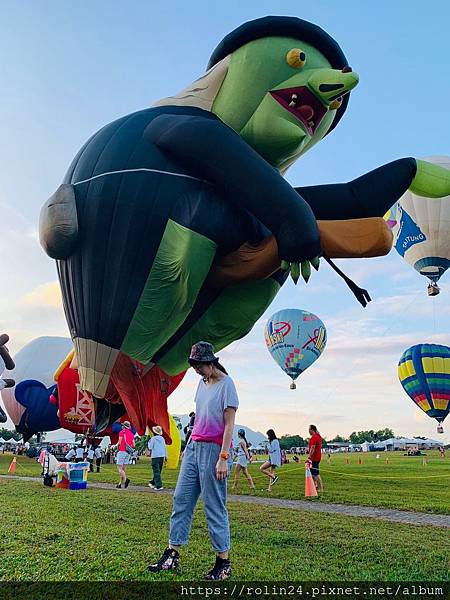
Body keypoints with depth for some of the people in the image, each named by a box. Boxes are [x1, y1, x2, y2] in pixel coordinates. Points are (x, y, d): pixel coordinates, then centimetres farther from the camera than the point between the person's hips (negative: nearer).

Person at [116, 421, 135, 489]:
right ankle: (120, 483, 11)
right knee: (124, 468, 9)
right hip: (128, 452, 6)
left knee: (119, 468, -5)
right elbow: (133, 445, 7)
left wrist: (117, 448, 7)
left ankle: (125, 479, -25)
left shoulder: (122, 432, -6)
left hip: (122, 451, -6)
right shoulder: (131, 434, 11)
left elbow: (119, 442, -12)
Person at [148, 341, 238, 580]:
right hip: (193, 446, 8)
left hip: (213, 449, -8)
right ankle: (172, 554, 19)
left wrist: (223, 458, -17)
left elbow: (229, 424, -13)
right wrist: (192, 444, 15)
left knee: (214, 506, -1)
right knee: (181, 499, 9)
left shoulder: (226, 384, -10)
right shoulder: (202, 382, 14)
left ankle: (223, 562, 11)